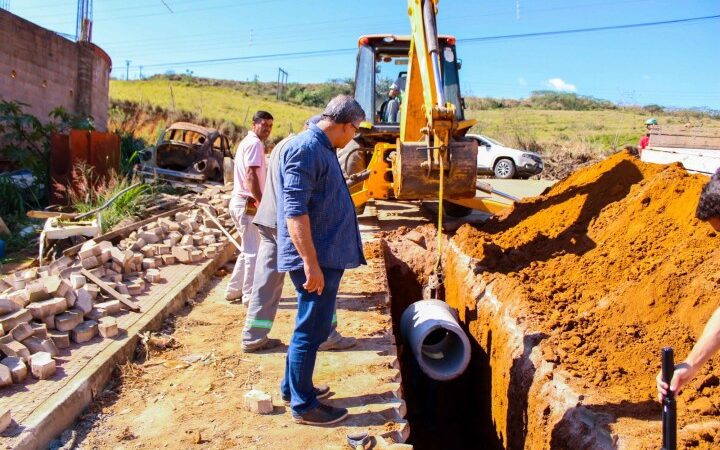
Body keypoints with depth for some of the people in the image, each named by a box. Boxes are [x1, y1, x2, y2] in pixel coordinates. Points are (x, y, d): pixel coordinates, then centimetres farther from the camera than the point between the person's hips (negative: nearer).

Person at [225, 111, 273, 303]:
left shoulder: (247, 142, 20)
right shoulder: (255, 143, -12)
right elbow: (251, 176, -22)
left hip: (242, 202, 10)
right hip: (247, 204, -10)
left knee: (248, 250, 17)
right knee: (253, 251, -4)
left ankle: (234, 290, 24)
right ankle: (251, 295, 2)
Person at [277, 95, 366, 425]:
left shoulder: (321, 148, 15)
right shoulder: (306, 148, -17)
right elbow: (295, 210, -25)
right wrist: (310, 262, -28)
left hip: (326, 256, 10)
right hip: (315, 259, -10)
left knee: (311, 326, 19)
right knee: (311, 330, 0)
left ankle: (293, 387, 34)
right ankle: (303, 405, 14)